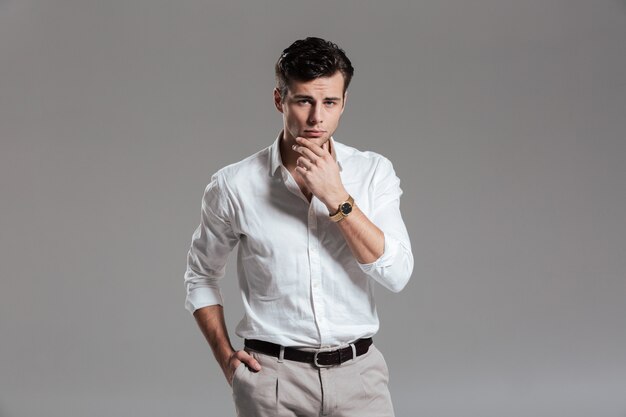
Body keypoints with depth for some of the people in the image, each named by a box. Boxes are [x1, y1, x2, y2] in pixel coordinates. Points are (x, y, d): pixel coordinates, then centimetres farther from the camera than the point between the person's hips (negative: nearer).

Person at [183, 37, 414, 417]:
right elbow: (201, 276, 10)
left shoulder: (374, 172, -2)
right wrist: (225, 357, 1)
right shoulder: (234, 185, -4)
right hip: (273, 377, -1)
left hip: (357, 372, 1)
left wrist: (336, 197, -17)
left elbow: (397, 274, -11)